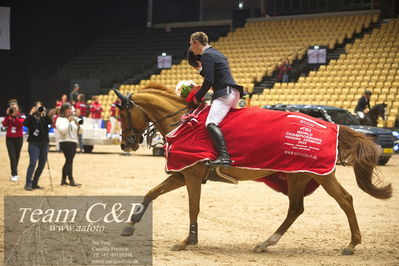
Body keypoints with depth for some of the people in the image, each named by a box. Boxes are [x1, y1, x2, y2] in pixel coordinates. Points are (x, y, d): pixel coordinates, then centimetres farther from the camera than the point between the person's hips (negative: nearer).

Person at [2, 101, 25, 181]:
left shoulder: (21, 116, 0)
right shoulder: (8, 116, 4)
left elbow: (21, 123, -19)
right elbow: (4, 124, -10)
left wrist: (15, 116, -25)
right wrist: (8, 115, -16)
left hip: (18, 138, 0)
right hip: (9, 138, 0)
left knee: (17, 156, 8)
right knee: (12, 157, -10)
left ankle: (13, 174, 22)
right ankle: (15, 175, -14)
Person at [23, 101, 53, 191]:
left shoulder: (45, 117, 11)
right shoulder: (32, 117, 3)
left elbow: (50, 122, -8)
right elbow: (25, 123, -15)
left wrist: (44, 114, -16)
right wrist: (31, 113, -16)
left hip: (44, 143, 4)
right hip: (34, 143, -4)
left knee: (42, 164, 6)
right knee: (33, 163, -16)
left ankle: (34, 183, 15)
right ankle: (28, 183, -14)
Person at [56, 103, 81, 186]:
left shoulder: (73, 119, 18)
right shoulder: (60, 119, -2)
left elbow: (78, 130, 16)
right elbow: (62, 131, -16)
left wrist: (77, 124, -3)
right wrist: (68, 122, -16)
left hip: (73, 142, 7)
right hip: (65, 142, -7)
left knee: (68, 161, 9)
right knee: (69, 161, -13)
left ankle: (63, 180, 15)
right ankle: (71, 180, -14)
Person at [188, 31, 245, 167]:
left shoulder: (207, 55, -5)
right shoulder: (216, 53, 26)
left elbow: (209, 81, -14)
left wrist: (197, 97, -4)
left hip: (225, 93, -11)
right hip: (233, 93, 11)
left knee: (211, 123, -24)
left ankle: (224, 157, -40)